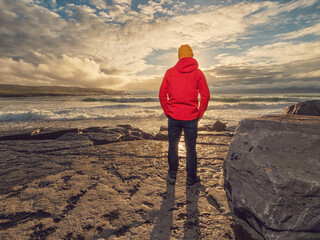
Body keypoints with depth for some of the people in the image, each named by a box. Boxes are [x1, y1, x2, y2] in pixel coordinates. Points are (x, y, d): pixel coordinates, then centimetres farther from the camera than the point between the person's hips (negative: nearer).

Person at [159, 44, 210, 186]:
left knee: (173, 145, 16)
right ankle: (191, 178, 20)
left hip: (173, 117, 1)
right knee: (191, 148, 9)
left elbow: (162, 95, 2)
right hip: (191, 118, -1)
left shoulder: (170, 72, 2)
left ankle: (172, 173, 29)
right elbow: (206, 96, -4)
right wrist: (200, 114, 5)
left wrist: (167, 112, 10)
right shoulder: (197, 73, -1)